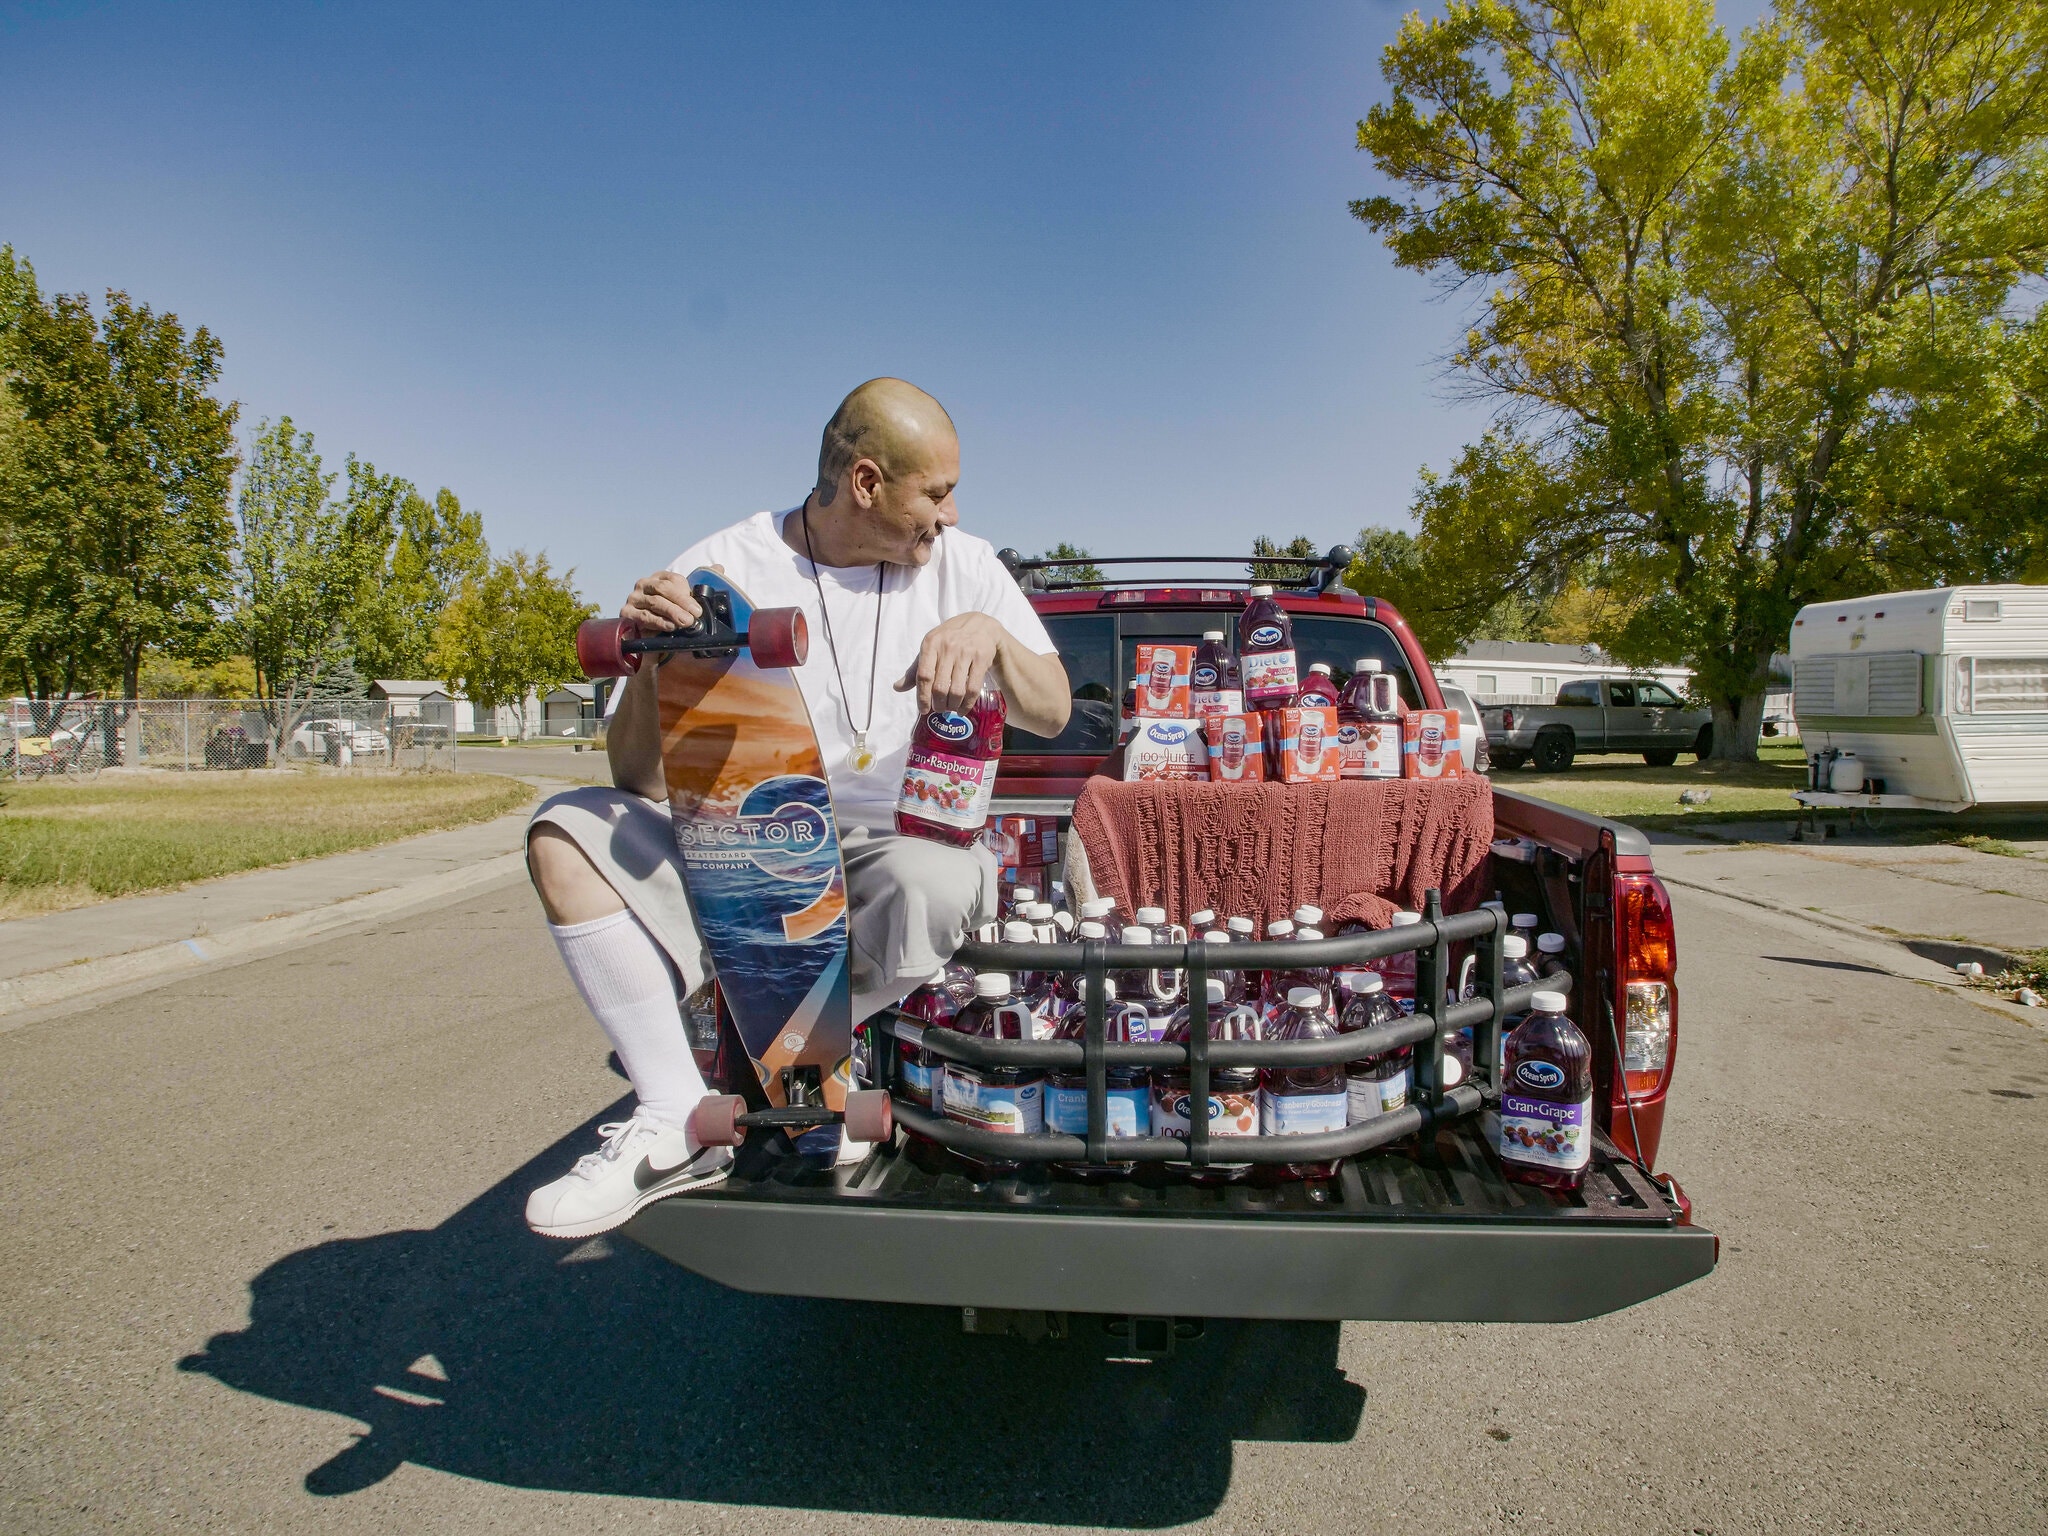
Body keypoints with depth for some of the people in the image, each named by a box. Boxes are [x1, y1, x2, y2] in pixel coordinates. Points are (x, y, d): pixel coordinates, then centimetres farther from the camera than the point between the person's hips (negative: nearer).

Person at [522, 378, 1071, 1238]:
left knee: (939, 885, -37)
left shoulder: (960, 564, 0)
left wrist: (990, 633, -22)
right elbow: (641, 785, -7)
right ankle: (677, 1123, -19)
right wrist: (649, 663, -27)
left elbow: (1051, 715, -3)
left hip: (903, 842, -1)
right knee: (564, 832, -17)